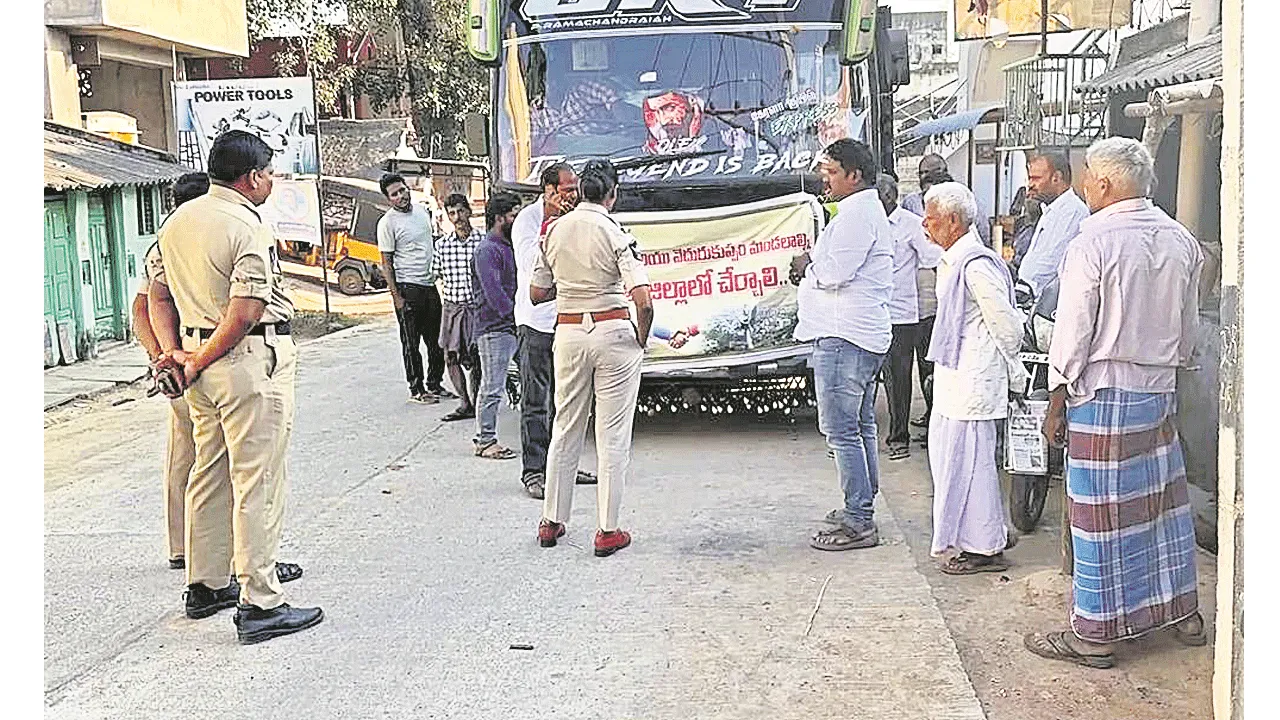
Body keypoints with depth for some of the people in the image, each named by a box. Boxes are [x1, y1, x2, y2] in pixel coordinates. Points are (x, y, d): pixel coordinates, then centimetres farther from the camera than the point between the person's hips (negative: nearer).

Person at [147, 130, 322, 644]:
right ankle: (260, 604, -1)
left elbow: (159, 295, 14)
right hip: (251, 359, -9)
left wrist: (173, 352, 5)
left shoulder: (178, 221, 12)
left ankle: (204, 586, 29)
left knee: (209, 475, 18)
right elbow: (244, 313, -21)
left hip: (205, 365, 9)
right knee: (257, 484, -5)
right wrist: (199, 364, -11)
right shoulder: (247, 227, -15)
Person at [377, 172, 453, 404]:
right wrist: (396, 297, -14)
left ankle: (434, 384, 23)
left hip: (431, 284, 7)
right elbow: (386, 263, -10)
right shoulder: (388, 222, -10)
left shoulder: (422, 210, 9)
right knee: (411, 343, 1)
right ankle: (416, 389, 8)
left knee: (436, 341, 12)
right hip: (408, 288, -7)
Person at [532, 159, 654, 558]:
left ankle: (551, 522, 24)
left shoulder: (554, 230, 3)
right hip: (613, 333, -4)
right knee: (613, 436, 3)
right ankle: (607, 531, 8)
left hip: (568, 332, 5)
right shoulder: (616, 234, -11)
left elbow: (537, 293, 10)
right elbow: (644, 302, -18)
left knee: (565, 430, 17)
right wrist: (641, 340, -2)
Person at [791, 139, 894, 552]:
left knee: (841, 431, -9)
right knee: (860, 426, 17)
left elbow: (835, 271, -22)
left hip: (843, 338, -12)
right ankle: (861, 506, 27)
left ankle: (858, 524, -6)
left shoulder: (856, 213, -14)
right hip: (866, 334, 12)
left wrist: (809, 264, -2)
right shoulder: (868, 209, 21)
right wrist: (812, 269, 8)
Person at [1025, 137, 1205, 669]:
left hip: (1104, 392, -7)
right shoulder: (1183, 242, 5)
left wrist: (1056, 404, -5)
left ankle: (1094, 635, 9)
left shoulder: (1092, 245, -15)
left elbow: (1072, 332, -13)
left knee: (1100, 514, 0)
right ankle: (1183, 613, 30)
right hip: (1160, 389, 7)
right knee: (1164, 500, 17)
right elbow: (1188, 329, 13)